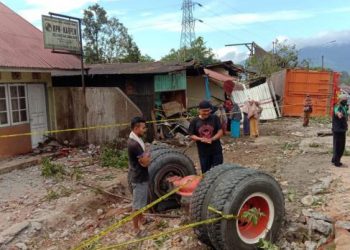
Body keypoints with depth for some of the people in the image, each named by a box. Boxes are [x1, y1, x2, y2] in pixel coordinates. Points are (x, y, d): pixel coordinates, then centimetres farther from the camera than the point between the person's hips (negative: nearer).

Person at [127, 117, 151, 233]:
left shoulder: (136, 139, 4)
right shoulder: (134, 144, -29)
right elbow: (145, 162, -25)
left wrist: (145, 156, -8)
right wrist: (148, 155, -6)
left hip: (141, 175, 10)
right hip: (139, 177, -10)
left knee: (141, 200, 26)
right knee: (137, 203, 3)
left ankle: (141, 219, 44)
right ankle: (136, 229, 15)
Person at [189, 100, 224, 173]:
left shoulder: (215, 118, -4)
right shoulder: (194, 121, -4)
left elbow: (220, 132, -5)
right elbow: (192, 136, 0)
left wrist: (212, 139, -21)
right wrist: (201, 139, -19)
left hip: (216, 150, 0)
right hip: (203, 152, 0)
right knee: (205, 172, 10)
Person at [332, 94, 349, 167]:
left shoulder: (344, 107, 11)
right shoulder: (337, 107, -18)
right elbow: (337, 112, -45)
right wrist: (339, 114, -66)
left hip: (342, 130, 10)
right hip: (338, 130, -10)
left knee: (341, 146, 17)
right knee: (338, 146, -4)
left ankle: (335, 160, 30)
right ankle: (337, 162, 4)